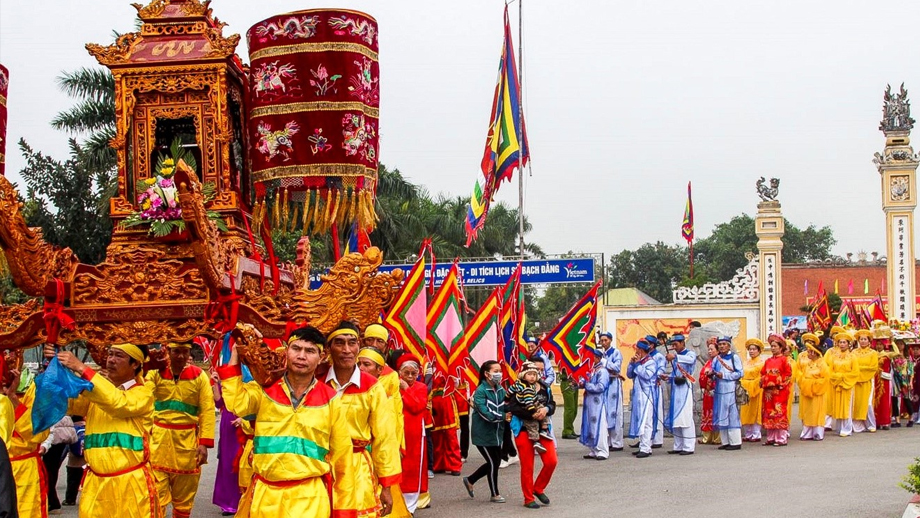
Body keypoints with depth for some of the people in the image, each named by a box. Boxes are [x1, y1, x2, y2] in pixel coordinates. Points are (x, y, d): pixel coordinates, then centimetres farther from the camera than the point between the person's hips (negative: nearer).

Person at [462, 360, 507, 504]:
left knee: (495, 461, 15)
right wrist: (503, 416, -22)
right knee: (493, 462, 2)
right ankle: (495, 495, 20)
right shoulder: (480, 391, -17)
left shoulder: (500, 390, 4)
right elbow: (485, 414, -25)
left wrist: (508, 413, -17)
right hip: (484, 434, -7)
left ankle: (470, 480, 34)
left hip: (496, 433, 7)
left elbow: (505, 408, 4)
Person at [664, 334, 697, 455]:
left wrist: (675, 356, -38)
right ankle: (678, 446, 12)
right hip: (675, 388, 7)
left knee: (685, 417, -10)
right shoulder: (675, 356, 19)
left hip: (685, 388, -7)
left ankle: (688, 447, -8)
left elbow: (691, 360, -26)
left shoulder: (690, 353, -1)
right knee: (675, 418, 6)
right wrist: (668, 377, 2)